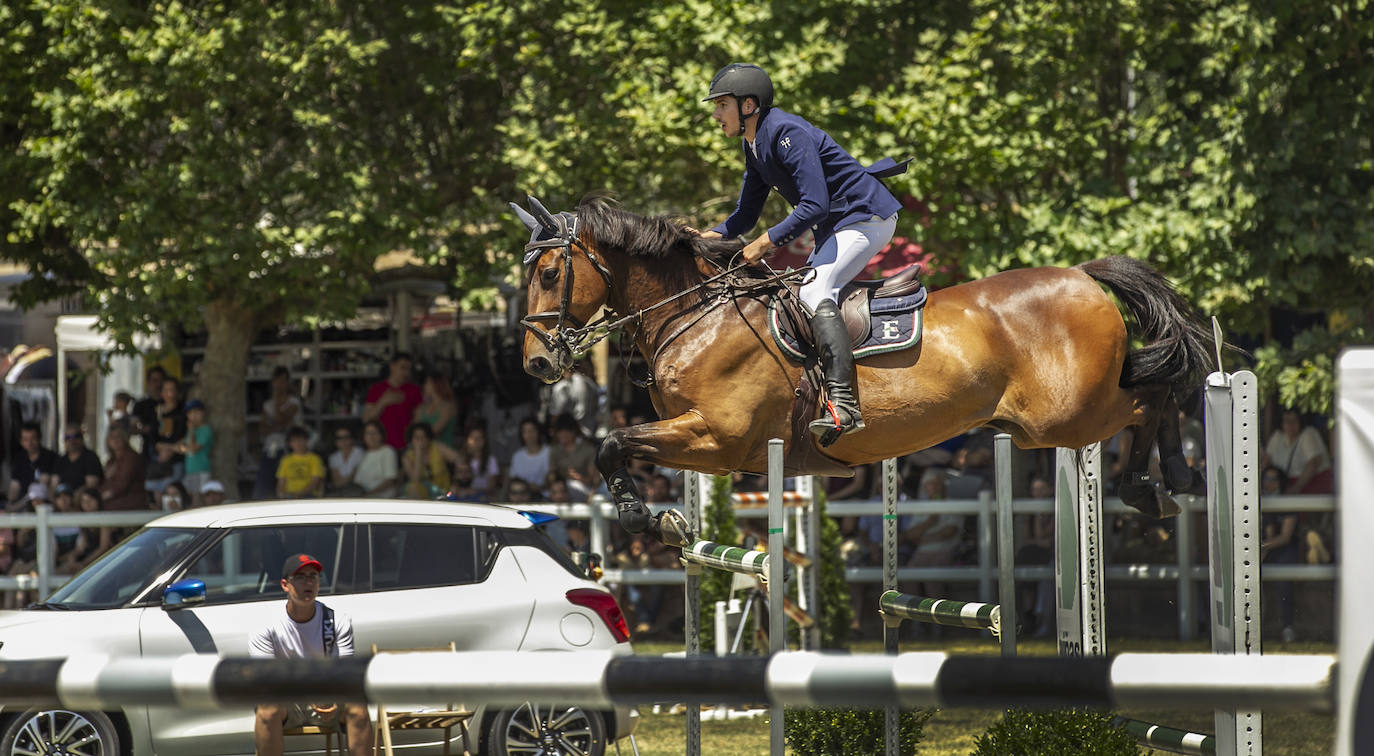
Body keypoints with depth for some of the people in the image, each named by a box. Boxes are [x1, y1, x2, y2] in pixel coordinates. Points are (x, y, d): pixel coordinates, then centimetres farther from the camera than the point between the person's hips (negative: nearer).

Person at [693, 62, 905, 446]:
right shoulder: (754, 144, 10)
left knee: (814, 291, -26)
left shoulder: (787, 133, -22)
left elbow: (815, 205, -28)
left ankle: (843, 403, -37)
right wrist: (712, 237, -2)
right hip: (834, 226, 11)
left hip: (865, 217, -11)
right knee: (797, 298, 9)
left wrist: (768, 242, -25)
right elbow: (745, 215, 16)